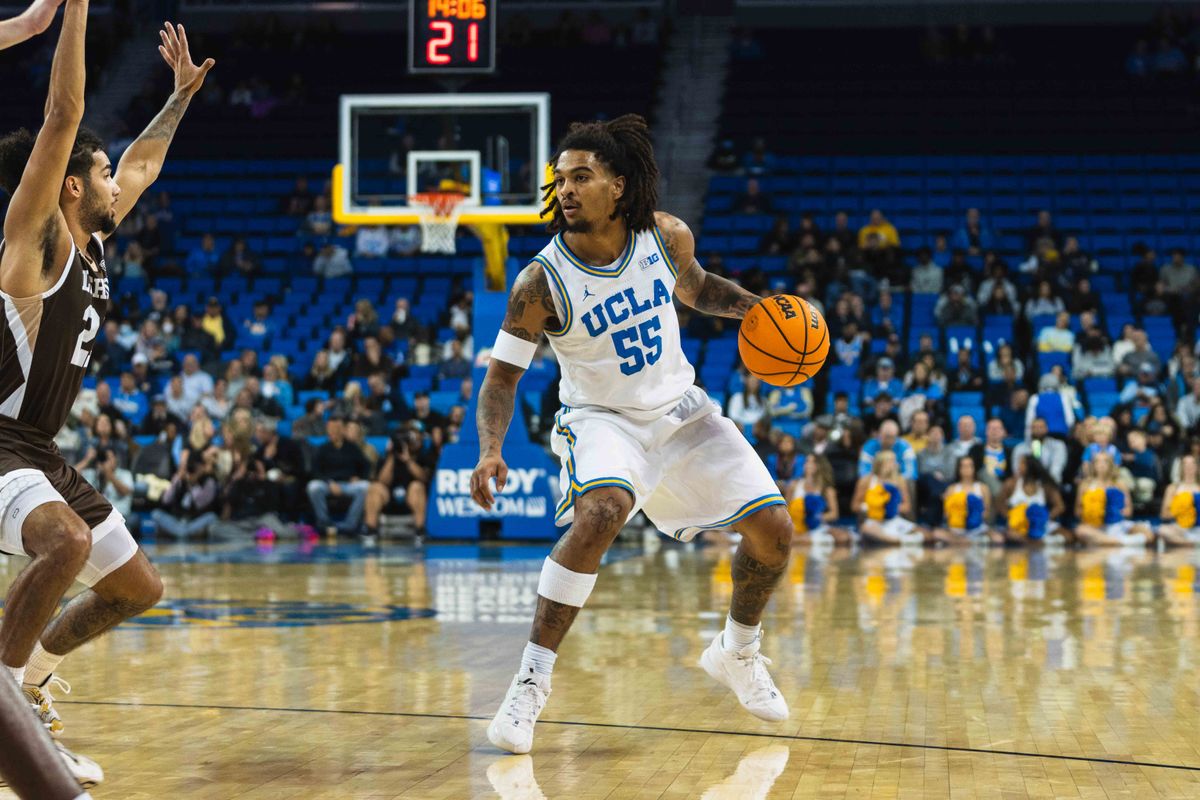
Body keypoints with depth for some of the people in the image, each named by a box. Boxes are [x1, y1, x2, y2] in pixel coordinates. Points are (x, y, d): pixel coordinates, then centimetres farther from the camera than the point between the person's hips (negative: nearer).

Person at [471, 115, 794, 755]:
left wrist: (752, 306, -5)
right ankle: (531, 680, -27)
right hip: (602, 419, -4)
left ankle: (736, 653, 30)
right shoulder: (541, 282, -20)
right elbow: (503, 374, -13)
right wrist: (490, 451, -29)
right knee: (601, 512, -36)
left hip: (680, 410, 5)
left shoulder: (667, 237, -10)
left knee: (773, 529, 1)